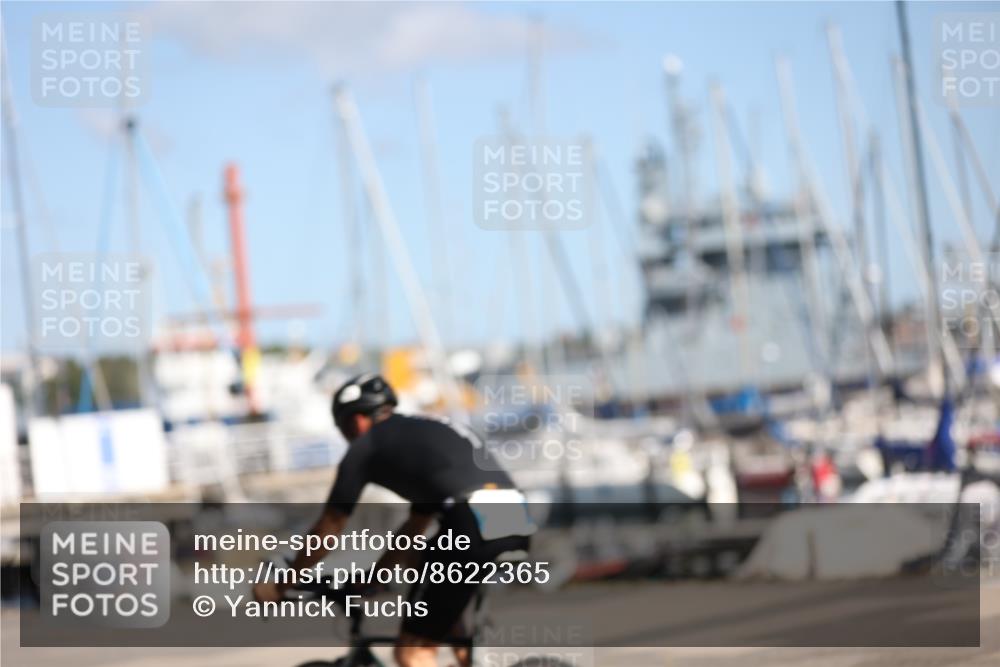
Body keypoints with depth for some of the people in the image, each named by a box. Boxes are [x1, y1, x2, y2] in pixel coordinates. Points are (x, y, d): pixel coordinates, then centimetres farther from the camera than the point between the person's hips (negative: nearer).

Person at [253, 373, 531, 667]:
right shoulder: (432, 429, 34)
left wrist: (278, 587, 27)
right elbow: (415, 529, 40)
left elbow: (327, 530, 17)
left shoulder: (366, 447, 14)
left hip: (472, 526, -7)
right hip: (520, 524, 7)